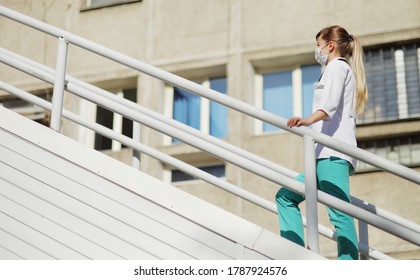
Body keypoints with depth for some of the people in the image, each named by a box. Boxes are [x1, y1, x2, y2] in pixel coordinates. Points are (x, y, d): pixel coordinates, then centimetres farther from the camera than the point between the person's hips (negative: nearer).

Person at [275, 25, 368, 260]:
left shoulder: (337, 66, 3)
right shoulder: (346, 70, 32)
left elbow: (331, 102, -18)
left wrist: (309, 120, -35)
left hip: (333, 153, -11)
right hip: (328, 155, 11)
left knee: (339, 214, -18)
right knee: (285, 196, 10)